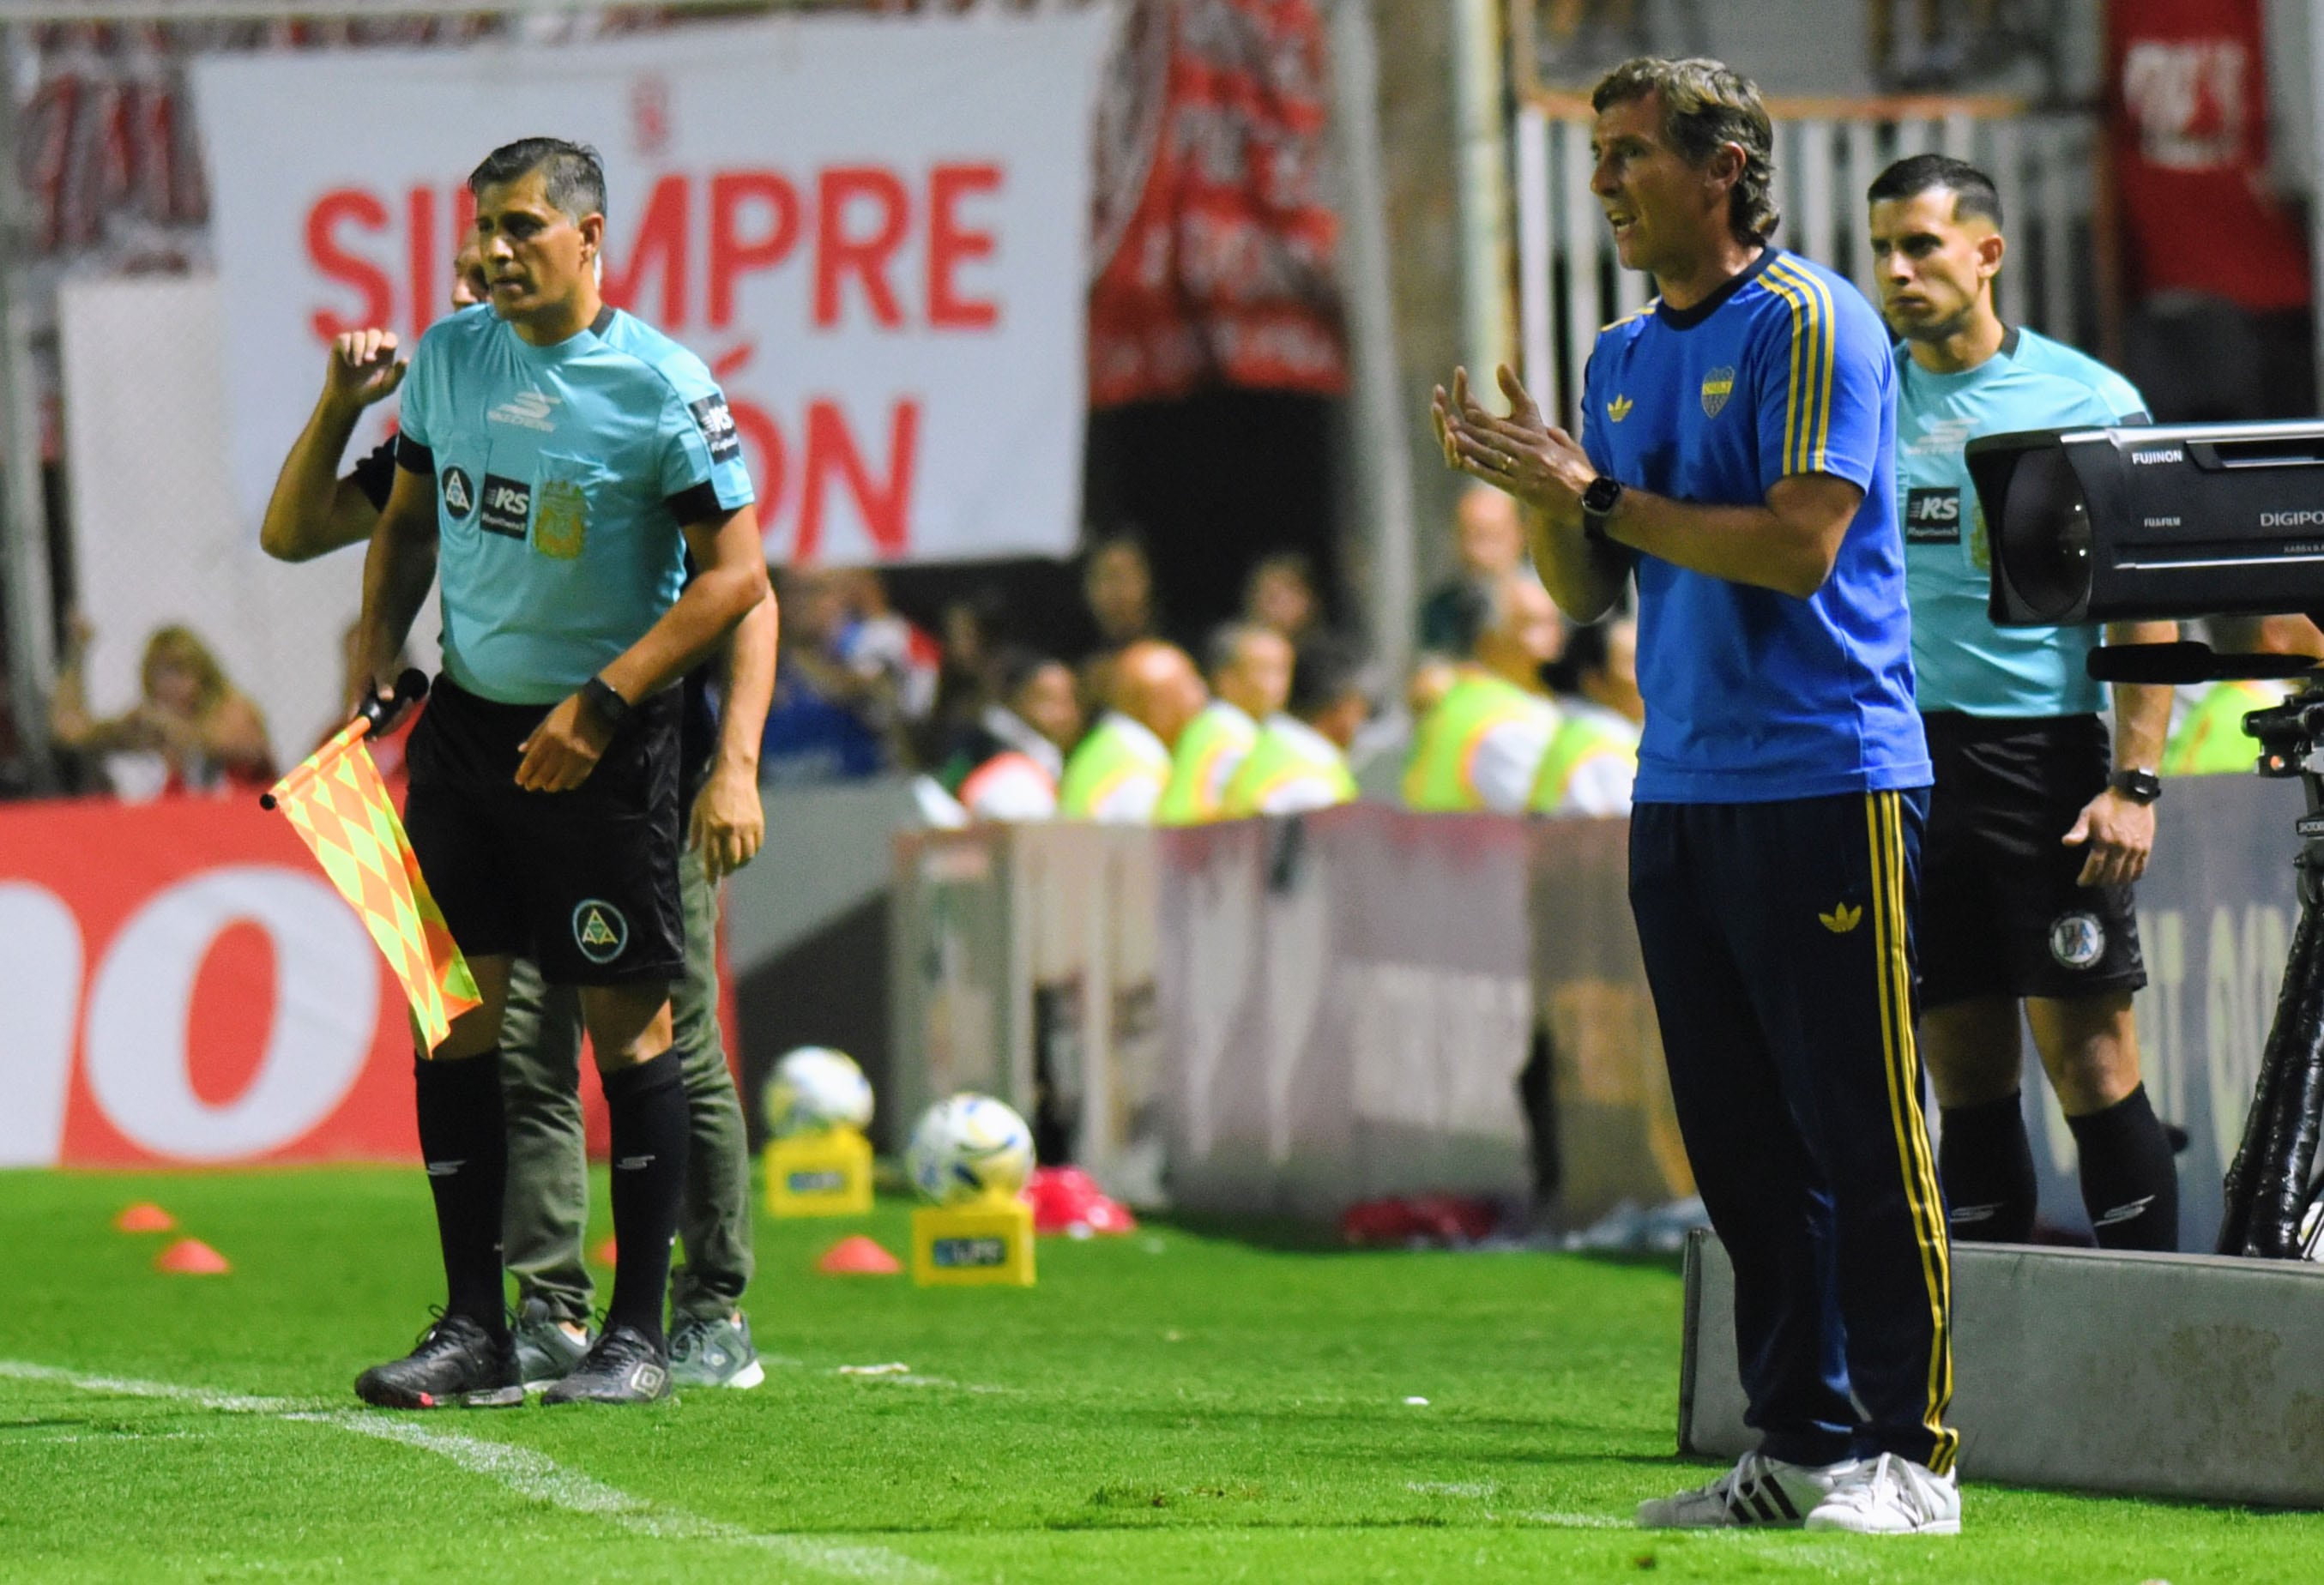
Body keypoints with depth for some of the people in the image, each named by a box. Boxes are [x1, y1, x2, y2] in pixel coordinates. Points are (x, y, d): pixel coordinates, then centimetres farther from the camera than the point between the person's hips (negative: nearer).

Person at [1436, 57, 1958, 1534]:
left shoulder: (1812, 323, -7)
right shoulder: (1623, 358, 17)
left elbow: (1799, 543, -17)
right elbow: (1591, 588, 18)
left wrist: (1602, 495, -14)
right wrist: (1536, 489, -1)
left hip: (1825, 786, -8)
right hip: (1679, 791, 8)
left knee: (1863, 1131, -7)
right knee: (1741, 1141, 8)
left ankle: (1910, 1454, -5)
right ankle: (1801, 1448, 13)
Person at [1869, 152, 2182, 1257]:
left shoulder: (2086, 401, 1)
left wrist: (2135, 782, -11)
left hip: (2042, 750, -4)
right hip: (1900, 760, 4)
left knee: (2091, 1062, -7)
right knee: (1964, 1070, 5)